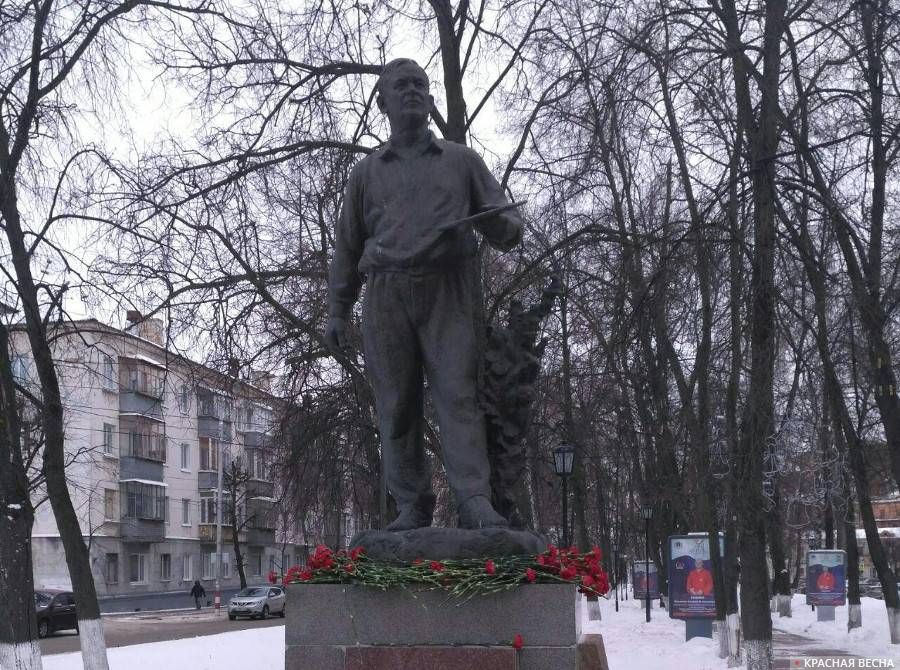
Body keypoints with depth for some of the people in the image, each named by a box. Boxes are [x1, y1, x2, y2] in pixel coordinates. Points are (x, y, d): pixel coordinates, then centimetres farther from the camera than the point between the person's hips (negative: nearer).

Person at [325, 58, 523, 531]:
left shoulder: (462, 161, 17)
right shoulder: (366, 172, 21)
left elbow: (505, 226, 14)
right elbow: (347, 247, 21)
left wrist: (504, 225, -11)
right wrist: (337, 311, 13)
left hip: (449, 291, -2)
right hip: (387, 293, 2)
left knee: (457, 393, -13)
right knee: (397, 405, -3)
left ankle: (475, 501, -20)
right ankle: (412, 506, 1)